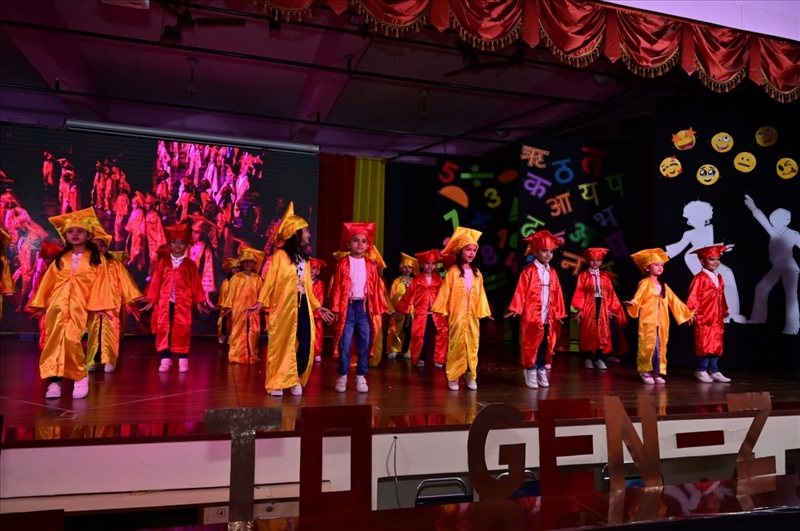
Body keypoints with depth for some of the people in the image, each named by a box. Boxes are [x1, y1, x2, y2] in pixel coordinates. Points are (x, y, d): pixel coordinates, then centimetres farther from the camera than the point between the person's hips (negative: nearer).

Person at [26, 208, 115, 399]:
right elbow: (48, 281, 15)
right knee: (54, 340, -2)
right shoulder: (60, 259, 15)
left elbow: (100, 282, 1)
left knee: (71, 339, -17)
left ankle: (81, 376, 3)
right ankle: (54, 381, 5)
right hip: (56, 305, 4)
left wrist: (100, 306, -5)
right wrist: (40, 304, 13)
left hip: (79, 306, -4)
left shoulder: (97, 259, 5)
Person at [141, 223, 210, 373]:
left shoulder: (190, 264, 6)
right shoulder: (162, 263, 8)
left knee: (182, 330, 0)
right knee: (164, 329, 1)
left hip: (183, 303, -1)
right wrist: (151, 300, 6)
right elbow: (155, 282, 7)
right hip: (165, 302, 1)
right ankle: (165, 359, 9)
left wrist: (199, 302, 3)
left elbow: (196, 284, 5)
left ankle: (183, 360, 6)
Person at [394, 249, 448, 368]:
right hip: (421, 313, -2)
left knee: (442, 335, -3)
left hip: (437, 313, 2)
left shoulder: (438, 280, 6)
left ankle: (439, 359, 9)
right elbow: (409, 295, 1)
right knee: (421, 336, 3)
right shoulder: (417, 280, 0)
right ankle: (420, 359, 20)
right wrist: (400, 309, 0)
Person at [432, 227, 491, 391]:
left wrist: (484, 311, 8)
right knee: (456, 345, 1)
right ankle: (453, 377, 9)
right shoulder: (453, 271, -6)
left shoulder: (477, 273, 8)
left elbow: (480, 294, 10)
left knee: (472, 345, 7)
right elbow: (445, 291, -6)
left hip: (473, 315, 4)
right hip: (457, 315, -4)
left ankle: (470, 376, 18)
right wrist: (441, 310, -9)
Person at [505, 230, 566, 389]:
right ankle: (530, 371, 15)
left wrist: (558, 313, 10)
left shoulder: (552, 273, 9)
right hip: (532, 317, -5)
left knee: (545, 345, 11)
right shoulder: (528, 272, -8)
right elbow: (521, 291, -11)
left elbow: (557, 294, 11)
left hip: (548, 317, 5)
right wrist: (515, 308, -16)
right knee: (531, 345, 3)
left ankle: (541, 370, 24)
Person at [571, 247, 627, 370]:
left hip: (602, 306, 3)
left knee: (602, 332, 6)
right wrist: (579, 308, -13)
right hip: (588, 306, -3)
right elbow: (579, 293, -6)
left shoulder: (605, 276, 8)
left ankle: (599, 358, 15)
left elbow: (610, 293, 8)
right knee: (588, 332, 2)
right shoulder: (583, 275, -2)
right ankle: (588, 358, 11)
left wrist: (611, 308, 3)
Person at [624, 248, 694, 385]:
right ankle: (645, 371, 3)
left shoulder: (663, 286, 17)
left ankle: (657, 372, 14)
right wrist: (632, 303, -35)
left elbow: (674, 301, 23)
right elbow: (638, 298, -13)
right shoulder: (645, 283, -2)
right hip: (648, 322, -6)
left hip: (661, 323, 7)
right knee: (648, 346, -8)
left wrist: (687, 312, 25)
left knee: (660, 348, 7)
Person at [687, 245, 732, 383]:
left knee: (716, 345, 11)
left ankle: (713, 371, 19)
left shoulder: (719, 278, 13)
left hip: (717, 319, 8)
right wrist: (692, 311, -24)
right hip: (704, 318, -8)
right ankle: (701, 371, 11)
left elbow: (721, 296, 20)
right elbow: (693, 296, -17)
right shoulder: (700, 278, -12)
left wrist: (725, 310, 19)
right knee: (705, 345, -1)